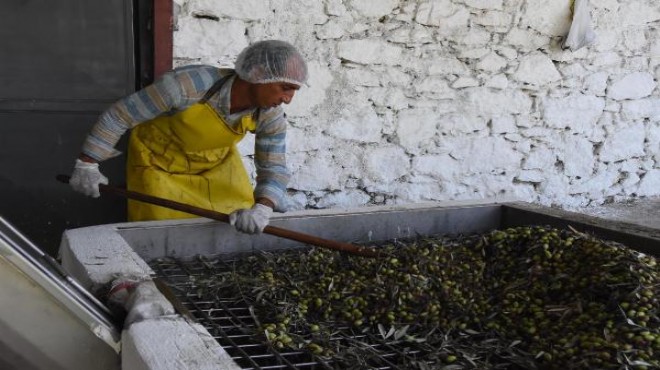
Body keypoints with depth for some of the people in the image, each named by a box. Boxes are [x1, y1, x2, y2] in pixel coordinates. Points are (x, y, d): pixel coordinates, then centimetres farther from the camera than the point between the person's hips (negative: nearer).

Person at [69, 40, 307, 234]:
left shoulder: (270, 115, -24)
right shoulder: (187, 85, -38)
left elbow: (274, 169, -16)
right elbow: (119, 115, -26)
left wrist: (261, 209, -37)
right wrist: (87, 165, -18)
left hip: (218, 163, 4)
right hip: (159, 161, -3)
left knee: (243, 230, 4)